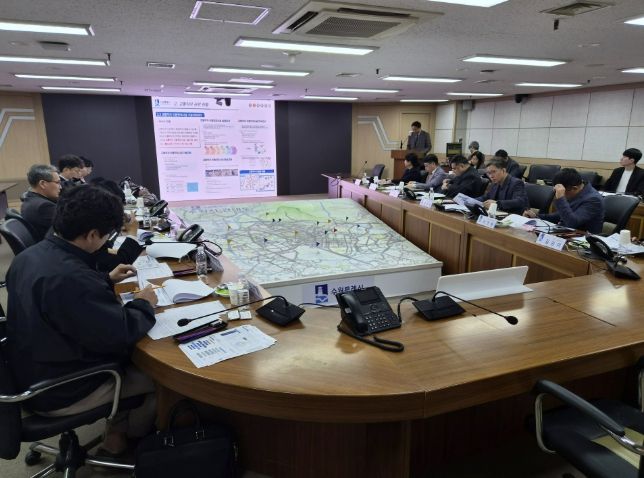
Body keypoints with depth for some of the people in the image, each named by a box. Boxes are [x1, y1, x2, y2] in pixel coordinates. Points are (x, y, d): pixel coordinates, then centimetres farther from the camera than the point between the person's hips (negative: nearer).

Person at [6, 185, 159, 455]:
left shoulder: (30, 256, -3)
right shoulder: (70, 276, -36)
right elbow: (121, 334, -31)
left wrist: (107, 280, 14)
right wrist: (143, 304, -13)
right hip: (60, 392, -9)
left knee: (134, 356, 19)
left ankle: (119, 424, 29)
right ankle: (128, 434, 29)